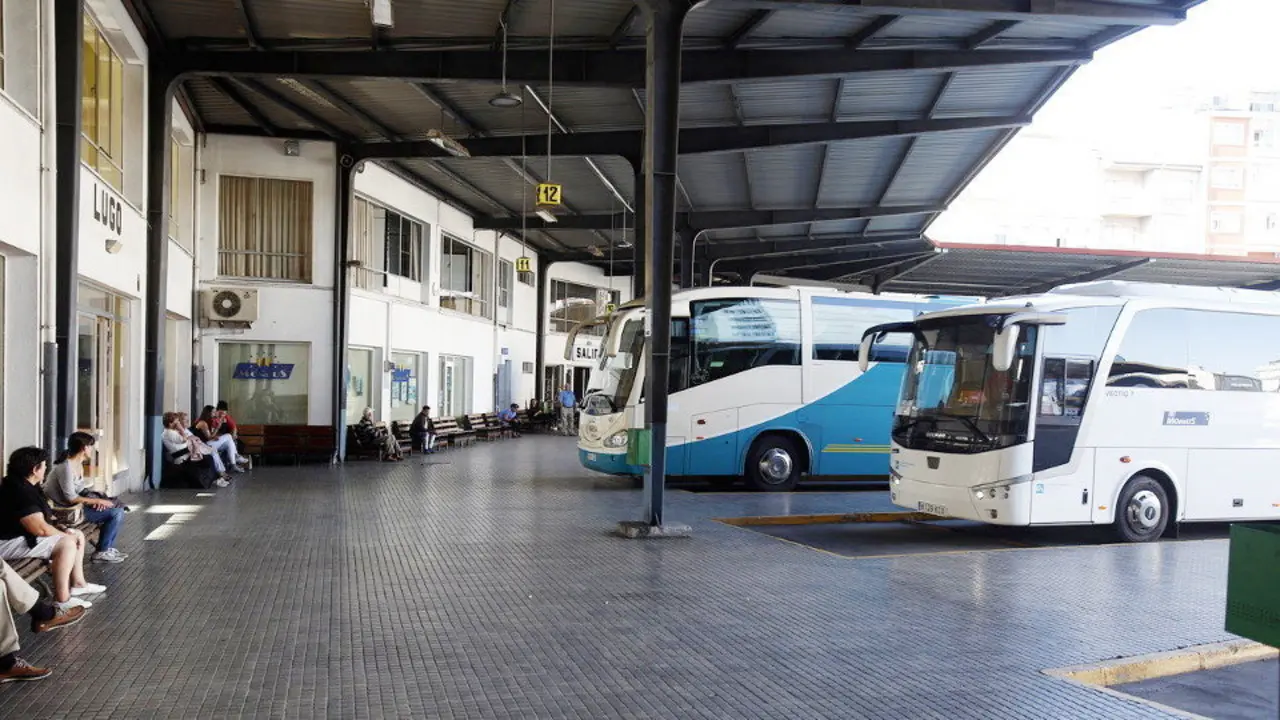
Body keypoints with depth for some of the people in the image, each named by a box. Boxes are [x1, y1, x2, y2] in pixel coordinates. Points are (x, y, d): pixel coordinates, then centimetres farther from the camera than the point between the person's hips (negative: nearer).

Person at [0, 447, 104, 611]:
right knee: (67, 543, -26)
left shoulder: (25, 486, 9)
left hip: (24, 534, 11)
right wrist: (66, 535, -12)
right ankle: (62, 599, -23)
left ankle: (78, 583, 15)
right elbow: (41, 529, -28)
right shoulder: (19, 492, -25)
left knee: (78, 535, 9)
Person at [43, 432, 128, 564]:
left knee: (119, 509, 5)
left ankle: (108, 548, 11)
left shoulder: (78, 464, 7)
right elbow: (71, 498, -24)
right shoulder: (66, 467, -24)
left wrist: (98, 499, -7)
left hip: (77, 503, 10)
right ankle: (101, 552, -5)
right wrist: (98, 501, -16)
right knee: (115, 512, -15)